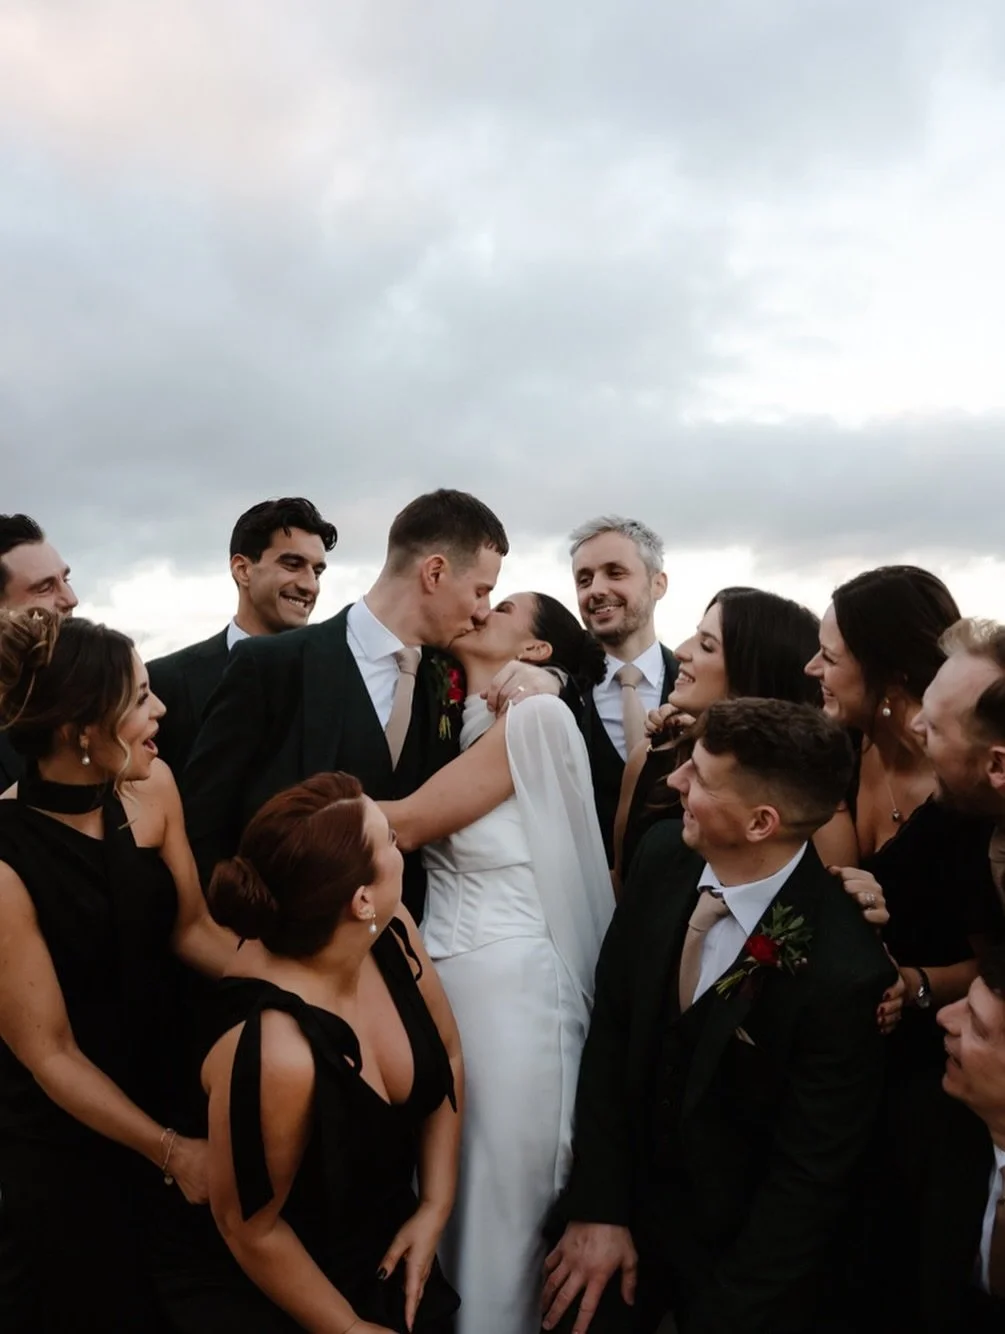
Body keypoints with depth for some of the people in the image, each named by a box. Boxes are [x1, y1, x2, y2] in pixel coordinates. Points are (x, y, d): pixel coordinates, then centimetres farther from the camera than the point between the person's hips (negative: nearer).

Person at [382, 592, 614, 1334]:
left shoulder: (538, 717, -12)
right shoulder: (464, 727, 15)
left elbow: (405, 823, -11)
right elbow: (397, 792, 2)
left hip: (506, 987, -8)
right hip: (440, 979, 8)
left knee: (503, 1210, 7)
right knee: (448, 1205, 18)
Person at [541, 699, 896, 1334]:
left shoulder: (844, 971, -29)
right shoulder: (665, 854, -14)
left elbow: (809, 1175, -19)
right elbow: (610, 1022, -6)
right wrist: (599, 1206, -7)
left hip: (743, 1247, -4)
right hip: (627, 1188, 4)